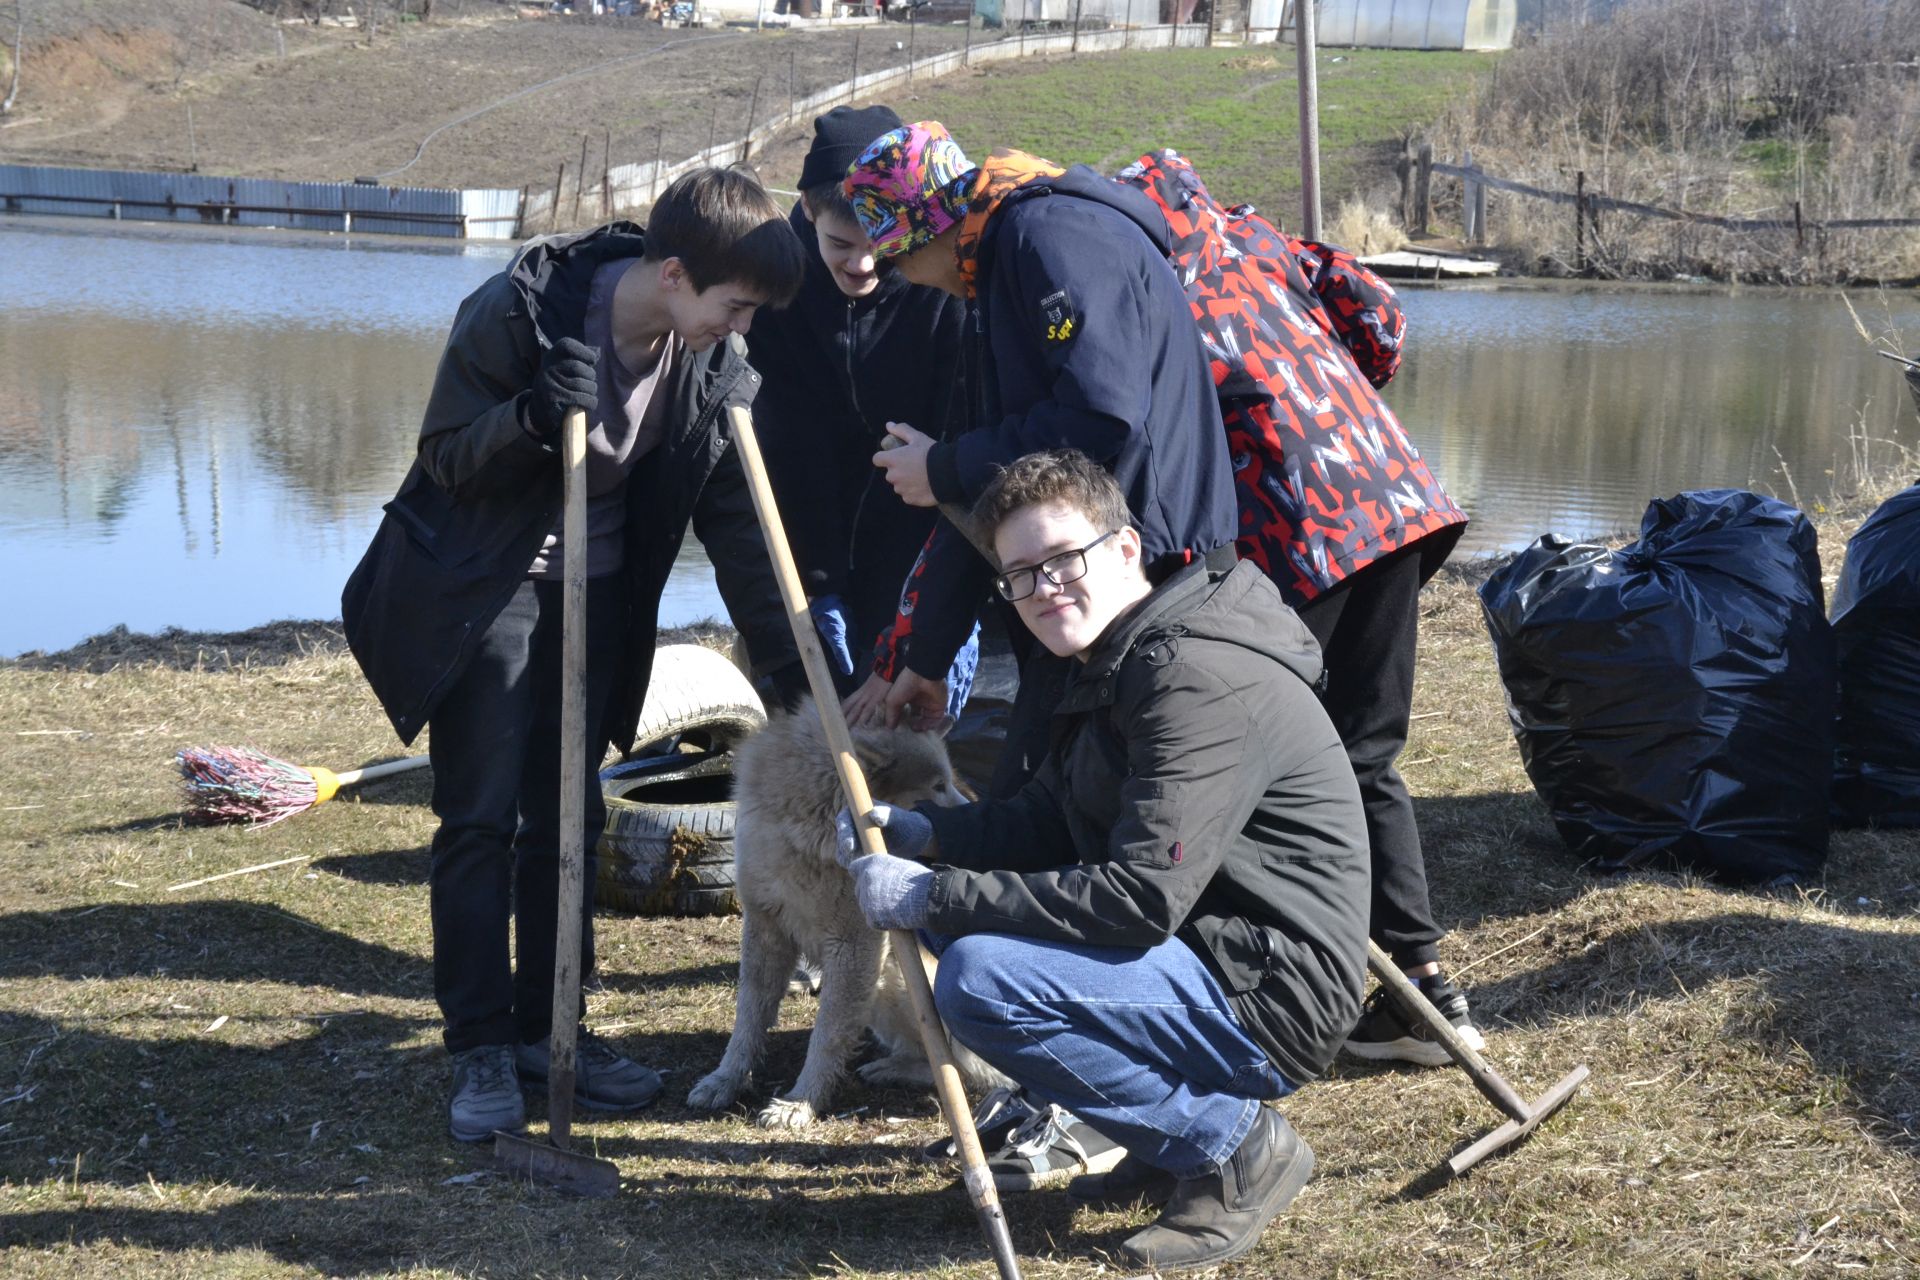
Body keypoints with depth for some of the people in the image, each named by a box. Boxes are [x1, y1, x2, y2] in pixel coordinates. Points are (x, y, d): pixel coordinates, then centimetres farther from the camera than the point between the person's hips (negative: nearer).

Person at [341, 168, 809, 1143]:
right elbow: (445, 458, -14)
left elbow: (735, 524, -5)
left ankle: (546, 1026, 20)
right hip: (479, 586, -4)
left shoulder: (716, 365, -10)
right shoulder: (516, 313, -23)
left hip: (597, 591, 5)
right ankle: (479, 1046, 4)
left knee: (568, 817, 9)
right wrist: (534, 415, -34)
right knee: (480, 816, -4)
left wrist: (791, 666, -7)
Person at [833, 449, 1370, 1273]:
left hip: (1270, 996, -11)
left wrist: (933, 897, -24)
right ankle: (1174, 1148, 12)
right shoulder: (1115, 665, 12)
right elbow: (1049, 820, 20)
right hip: (1205, 960, 11)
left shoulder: (1200, 679, -21)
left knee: (979, 979, -24)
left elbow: (1142, 899, -28)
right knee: (963, 907, 11)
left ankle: (1236, 1148, -8)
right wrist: (925, 836, 1)